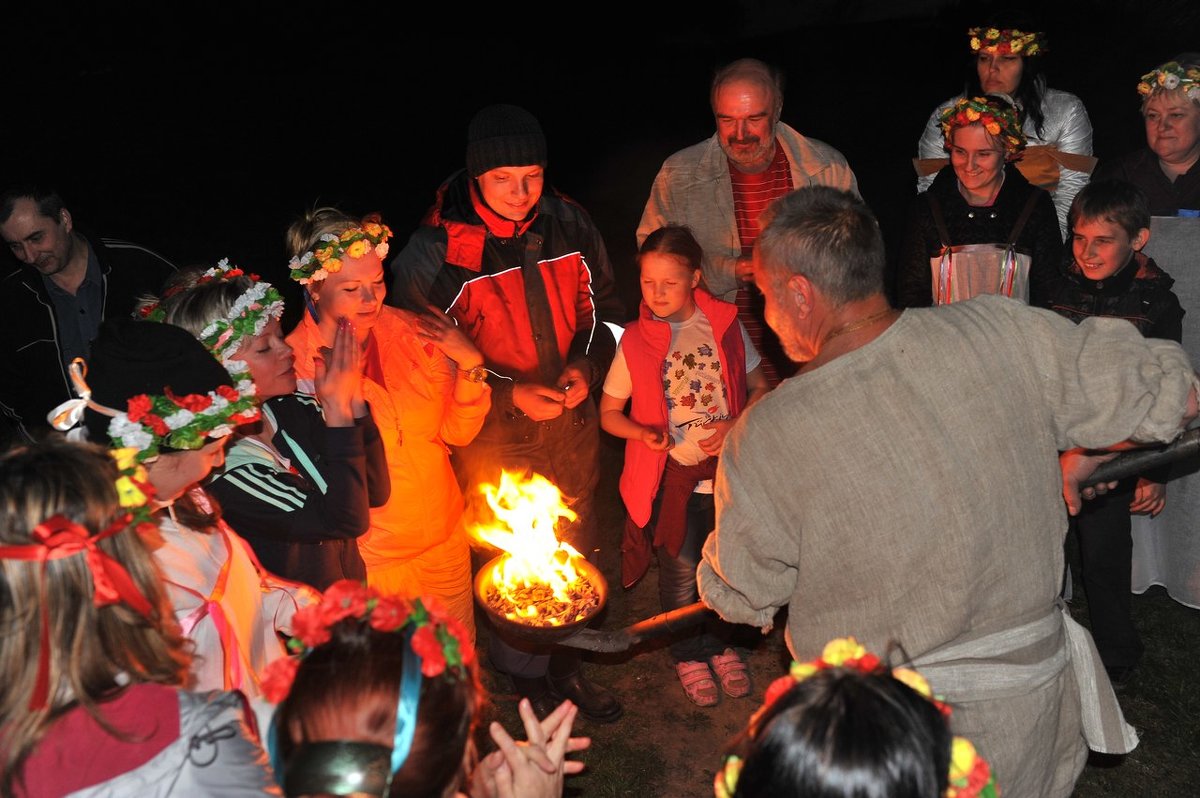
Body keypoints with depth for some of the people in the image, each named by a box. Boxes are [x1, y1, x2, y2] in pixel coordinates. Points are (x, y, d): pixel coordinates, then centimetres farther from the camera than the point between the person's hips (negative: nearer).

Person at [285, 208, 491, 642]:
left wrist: (470, 364, -17)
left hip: (446, 536, 4)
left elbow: (458, 432, -1)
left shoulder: (410, 330, -9)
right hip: (373, 558, -4)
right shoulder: (296, 365, -20)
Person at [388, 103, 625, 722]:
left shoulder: (568, 224, -4)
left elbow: (605, 308, 10)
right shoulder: (433, 253, -17)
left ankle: (565, 666, 44)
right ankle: (529, 685, 34)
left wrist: (586, 365, -9)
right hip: (493, 443, -4)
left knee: (576, 556, 20)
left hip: (573, 426, 5)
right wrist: (508, 396, -20)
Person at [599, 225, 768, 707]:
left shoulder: (725, 324, -3)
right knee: (682, 572, 5)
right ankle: (689, 653, 31)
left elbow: (758, 387, 5)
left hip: (727, 469, 1)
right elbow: (609, 413, 3)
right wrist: (643, 432, -16)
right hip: (671, 477, -1)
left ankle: (721, 643, 38)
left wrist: (737, 426, -12)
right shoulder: (635, 342, -5)